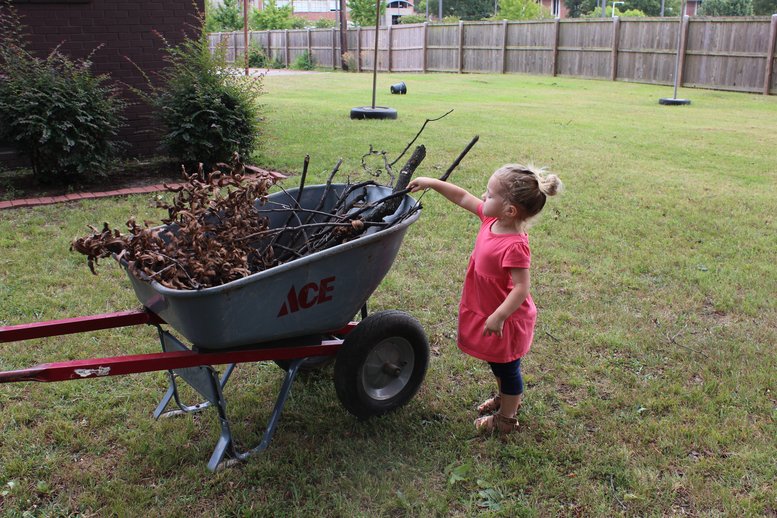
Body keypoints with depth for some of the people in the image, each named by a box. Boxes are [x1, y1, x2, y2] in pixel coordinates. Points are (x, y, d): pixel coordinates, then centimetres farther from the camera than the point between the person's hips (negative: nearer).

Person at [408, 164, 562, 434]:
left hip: (505, 320, -8)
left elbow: (521, 288, -32)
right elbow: (463, 197, 2)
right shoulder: (491, 219, -9)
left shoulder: (514, 246, -34)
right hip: (486, 309, 8)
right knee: (497, 363, 30)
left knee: (506, 368, 15)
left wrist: (498, 317, -33)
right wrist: (431, 183, 2)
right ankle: (503, 398, 54)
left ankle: (506, 418, 36)